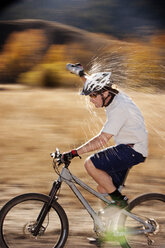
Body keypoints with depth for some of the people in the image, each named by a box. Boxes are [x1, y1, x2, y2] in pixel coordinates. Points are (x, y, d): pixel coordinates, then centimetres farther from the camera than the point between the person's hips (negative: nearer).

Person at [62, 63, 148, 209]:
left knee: (90, 164, -21)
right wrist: (81, 73, 36)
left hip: (132, 150, -10)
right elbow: (94, 85, 31)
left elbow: (102, 140, -29)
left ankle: (119, 201, -12)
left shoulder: (119, 108, -23)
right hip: (126, 149, 10)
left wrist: (74, 153, -29)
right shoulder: (113, 97, 5)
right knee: (103, 189, 7)